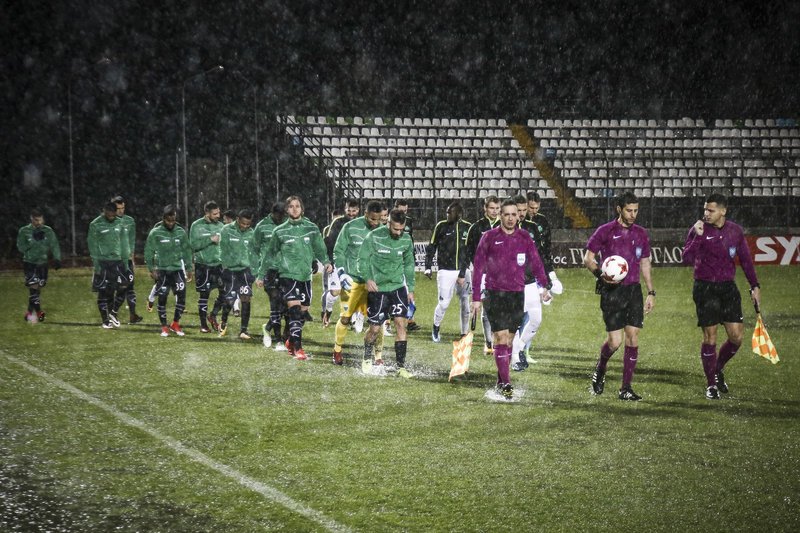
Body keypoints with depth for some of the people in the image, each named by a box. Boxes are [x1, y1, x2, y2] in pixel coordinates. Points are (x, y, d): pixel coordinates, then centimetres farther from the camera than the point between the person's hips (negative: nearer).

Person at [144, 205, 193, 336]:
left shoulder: (181, 232, 5)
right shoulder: (155, 233, -4)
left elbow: (187, 251, 12)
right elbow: (148, 252, -1)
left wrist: (189, 269, 9)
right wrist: (151, 269, -7)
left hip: (178, 269, 2)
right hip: (162, 270, -2)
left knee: (181, 296, -5)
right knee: (162, 298, 0)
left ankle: (175, 324, 13)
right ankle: (164, 327, 12)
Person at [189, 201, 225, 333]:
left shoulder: (220, 225, 7)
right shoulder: (197, 226, -5)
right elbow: (193, 245, -11)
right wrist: (210, 239, -19)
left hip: (219, 264, 3)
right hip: (203, 265, -3)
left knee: (224, 292, -4)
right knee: (204, 295, 3)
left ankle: (213, 315, 18)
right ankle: (203, 324, 15)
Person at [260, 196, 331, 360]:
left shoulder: (312, 228, 4)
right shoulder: (280, 231, 1)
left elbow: (319, 248, 12)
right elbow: (270, 254, 10)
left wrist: (325, 262, -7)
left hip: (305, 276, 3)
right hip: (287, 275, -3)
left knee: (302, 312, 10)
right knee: (295, 310, -16)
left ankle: (291, 342, 31)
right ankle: (298, 348, -14)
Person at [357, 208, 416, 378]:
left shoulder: (406, 240, 1)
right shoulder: (373, 237, -12)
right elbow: (363, 259, -5)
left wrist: (410, 289, 15)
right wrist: (367, 278, -21)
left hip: (398, 287, 3)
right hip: (378, 289, -3)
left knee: (400, 324, -9)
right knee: (375, 329, 2)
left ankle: (401, 366, -4)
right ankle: (367, 359, 30)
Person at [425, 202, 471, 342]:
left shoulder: (468, 227, 4)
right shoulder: (441, 226, -2)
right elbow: (431, 247, 4)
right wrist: (428, 267, -2)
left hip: (463, 270, 3)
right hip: (445, 271, -2)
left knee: (465, 304, 5)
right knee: (443, 303, -6)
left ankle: (465, 334, 17)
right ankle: (436, 328, 17)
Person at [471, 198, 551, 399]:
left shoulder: (524, 238, 8)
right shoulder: (489, 237, 0)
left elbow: (535, 262, 8)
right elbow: (478, 267, 2)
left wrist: (544, 286, -7)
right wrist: (476, 298, -1)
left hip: (517, 294, 3)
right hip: (495, 294, -3)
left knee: (509, 339, 8)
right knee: (501, 336, -12)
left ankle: (501, 381, 20)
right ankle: (505, 384, -12)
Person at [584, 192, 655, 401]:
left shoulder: (641, 233, 11)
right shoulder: (605, 231, -2)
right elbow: (588, 258, 1)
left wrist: (651, 292, 15)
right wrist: (600, 274, -18)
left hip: (634, 290, 4)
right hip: (612, 292, -4)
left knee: (633, 338, -2)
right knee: (615, 341, -9)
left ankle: (626, 388, 5)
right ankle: (600, 370, 23)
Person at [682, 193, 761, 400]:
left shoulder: (736, 231, 3)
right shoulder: (698, 230, -7)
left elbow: (745, 259, 13)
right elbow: (686, 259, -16)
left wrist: (754, 286, 11)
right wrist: (698, 236, -25)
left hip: (728, 288, 3)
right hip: (705, 289, -3)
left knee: (737, 336, -2)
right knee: (710, 337, -1)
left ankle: (718, 370, 25)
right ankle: (711, 385, 12)